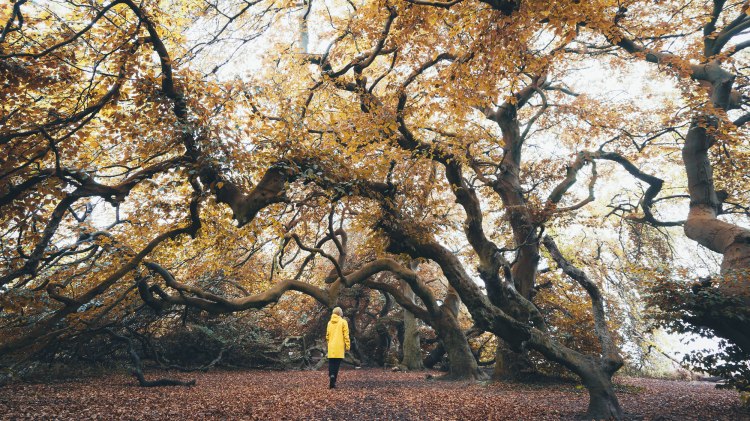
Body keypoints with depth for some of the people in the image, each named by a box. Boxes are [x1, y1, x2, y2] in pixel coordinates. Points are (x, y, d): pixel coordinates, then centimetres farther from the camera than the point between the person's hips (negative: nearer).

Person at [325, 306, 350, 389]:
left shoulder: (330, 322, 9)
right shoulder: (343, 322, -3)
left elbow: (327, 335, 11)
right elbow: (346, 335, -6)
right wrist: (347, 346, -1)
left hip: (331, 348, 3)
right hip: (339, 348, -3)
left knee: (331, 364, 10)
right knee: (336, 365, 0)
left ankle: (331, 376, -13)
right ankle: (333, 383, -4)